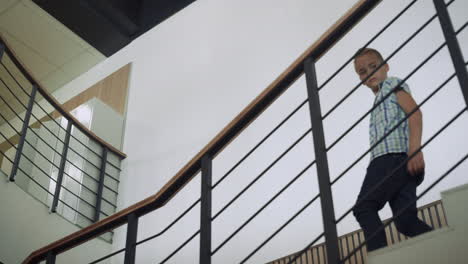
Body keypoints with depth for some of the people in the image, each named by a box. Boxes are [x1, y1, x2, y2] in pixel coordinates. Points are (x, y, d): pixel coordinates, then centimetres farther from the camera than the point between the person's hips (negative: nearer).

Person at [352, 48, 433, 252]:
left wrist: (415, 148, -18)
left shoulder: (392, 83, 15)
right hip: (386, 160, 8)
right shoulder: (378, 104, 38)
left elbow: (414, 112, -3)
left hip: (393, 155, -8)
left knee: (364, 207, -16)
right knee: (405, 220, -9)